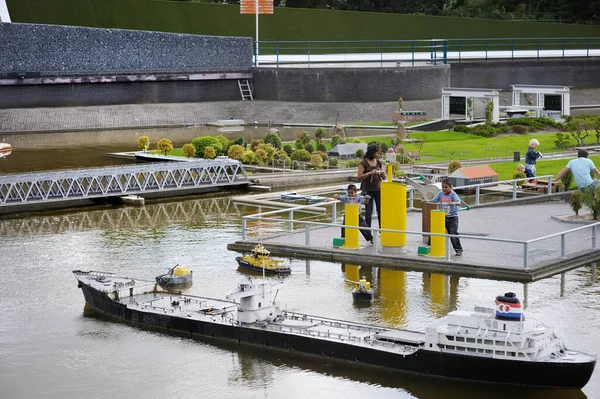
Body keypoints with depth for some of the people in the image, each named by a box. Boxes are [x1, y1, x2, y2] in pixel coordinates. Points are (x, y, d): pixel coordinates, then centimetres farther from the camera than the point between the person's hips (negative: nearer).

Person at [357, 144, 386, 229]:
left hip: (378, 189, 4)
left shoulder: (379, 162, 7)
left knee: (381, 210, 4)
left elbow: (384, 178, 11)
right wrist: (370, 173, -23)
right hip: (368, 190, -4)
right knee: (368, 211, -1)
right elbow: (359, 177, -12)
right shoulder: (363, 163, -7)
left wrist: (383, 173, -12)